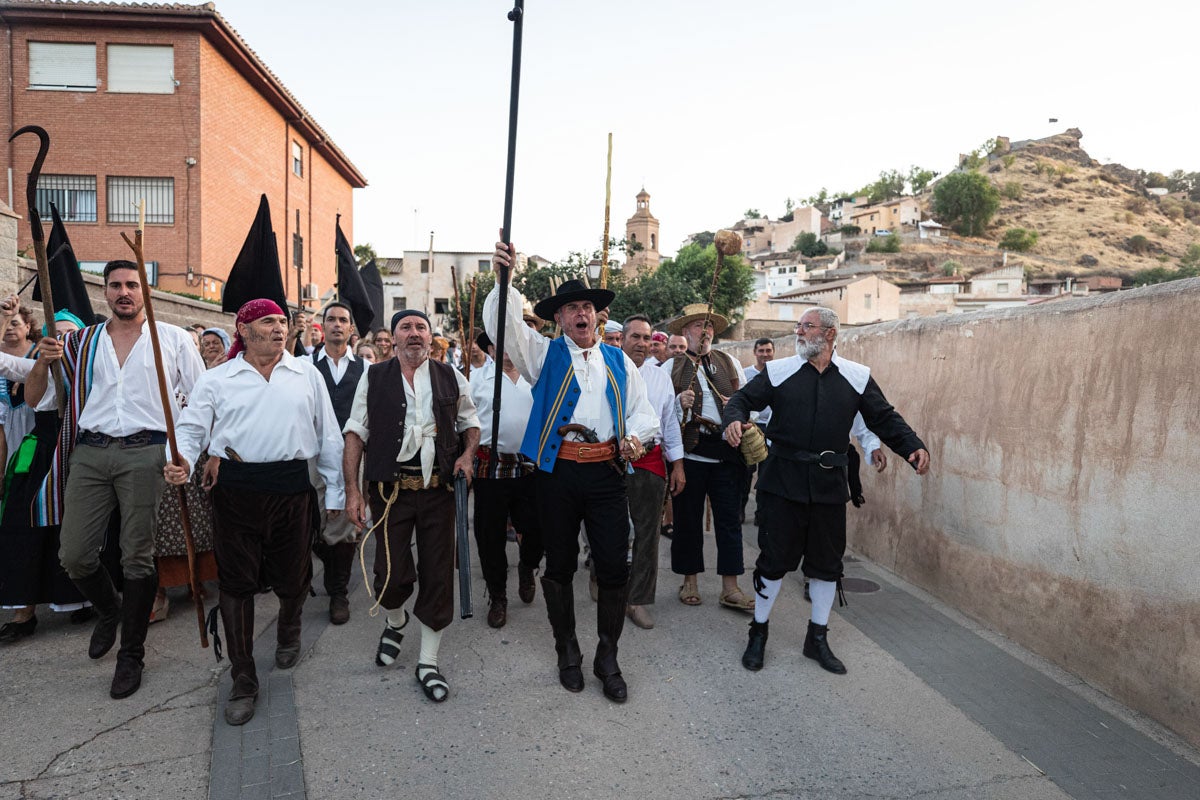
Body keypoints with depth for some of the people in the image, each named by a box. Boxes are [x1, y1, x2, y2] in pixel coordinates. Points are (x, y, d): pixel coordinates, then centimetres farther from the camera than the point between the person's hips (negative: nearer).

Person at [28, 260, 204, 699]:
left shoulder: (173, 339, 6)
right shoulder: (81, 343, 14)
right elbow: (38, 400, 16)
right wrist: (42, 362, -3)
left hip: (145, 452, -3)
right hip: (89, 453, 3)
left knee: (138, 558, -1)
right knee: (74, 556, 3)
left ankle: (131, 654, 14)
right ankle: (109, 609, 35)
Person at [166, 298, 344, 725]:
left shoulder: (307, 373, 6)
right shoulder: (217, 379, 6)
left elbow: (328, 435, 8)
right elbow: (191, 427, 5)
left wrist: (335, 492, 8)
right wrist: (182, 461, -18)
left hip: (292, 489, 1)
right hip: (236, 490, 0)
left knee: (293, 577, 12)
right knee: (237, 582, 4)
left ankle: (289, 632, 47)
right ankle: (243, 681, 18)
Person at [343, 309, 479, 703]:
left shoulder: (450, 376, 7)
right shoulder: (373, 378, 3)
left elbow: (470, 421, 18)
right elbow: (356, 434, 1)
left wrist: (468, 453, -2)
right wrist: (352, 490, -6)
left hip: (439, 489, 1)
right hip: (391, 489, -1)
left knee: (438, 574, 5)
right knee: (392, 574, 2)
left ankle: (428, 662, 21)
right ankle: (395, 621, 39)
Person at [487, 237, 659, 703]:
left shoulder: (619, 362, 14)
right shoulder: (545, 353, 7)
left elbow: (642, 410, 14)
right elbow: (502, 324, -7)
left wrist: (635, 435, -8)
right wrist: (504, 279, -21)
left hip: (607, 472, 1)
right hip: (558, 471, -1)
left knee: (614, 567, 1)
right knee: (560, 566, 10)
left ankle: (608, 659, 22)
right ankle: (567, 653, 31)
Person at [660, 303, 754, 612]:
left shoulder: (730, 363, 14)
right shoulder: (671, 367, 4)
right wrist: (680, 403, -18)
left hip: (727, 451, 2)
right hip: (690, 452, -2)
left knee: (729, 518, 4)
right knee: (688, 518, 7)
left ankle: (730, 588, 12)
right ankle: (690, 581, 23)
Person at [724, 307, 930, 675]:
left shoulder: (857, 377, 4)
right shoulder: (778, 371, 0)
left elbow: (885, 418, 6)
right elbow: (743, 399, 0)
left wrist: (913, 446, -9)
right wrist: (734, 420, -23)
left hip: (829, 482, 2)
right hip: (784, 479, -2)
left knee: (827, 562, 12)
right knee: (774, 558, 4)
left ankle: (818, 638, 30)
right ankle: (758, 633, 23)